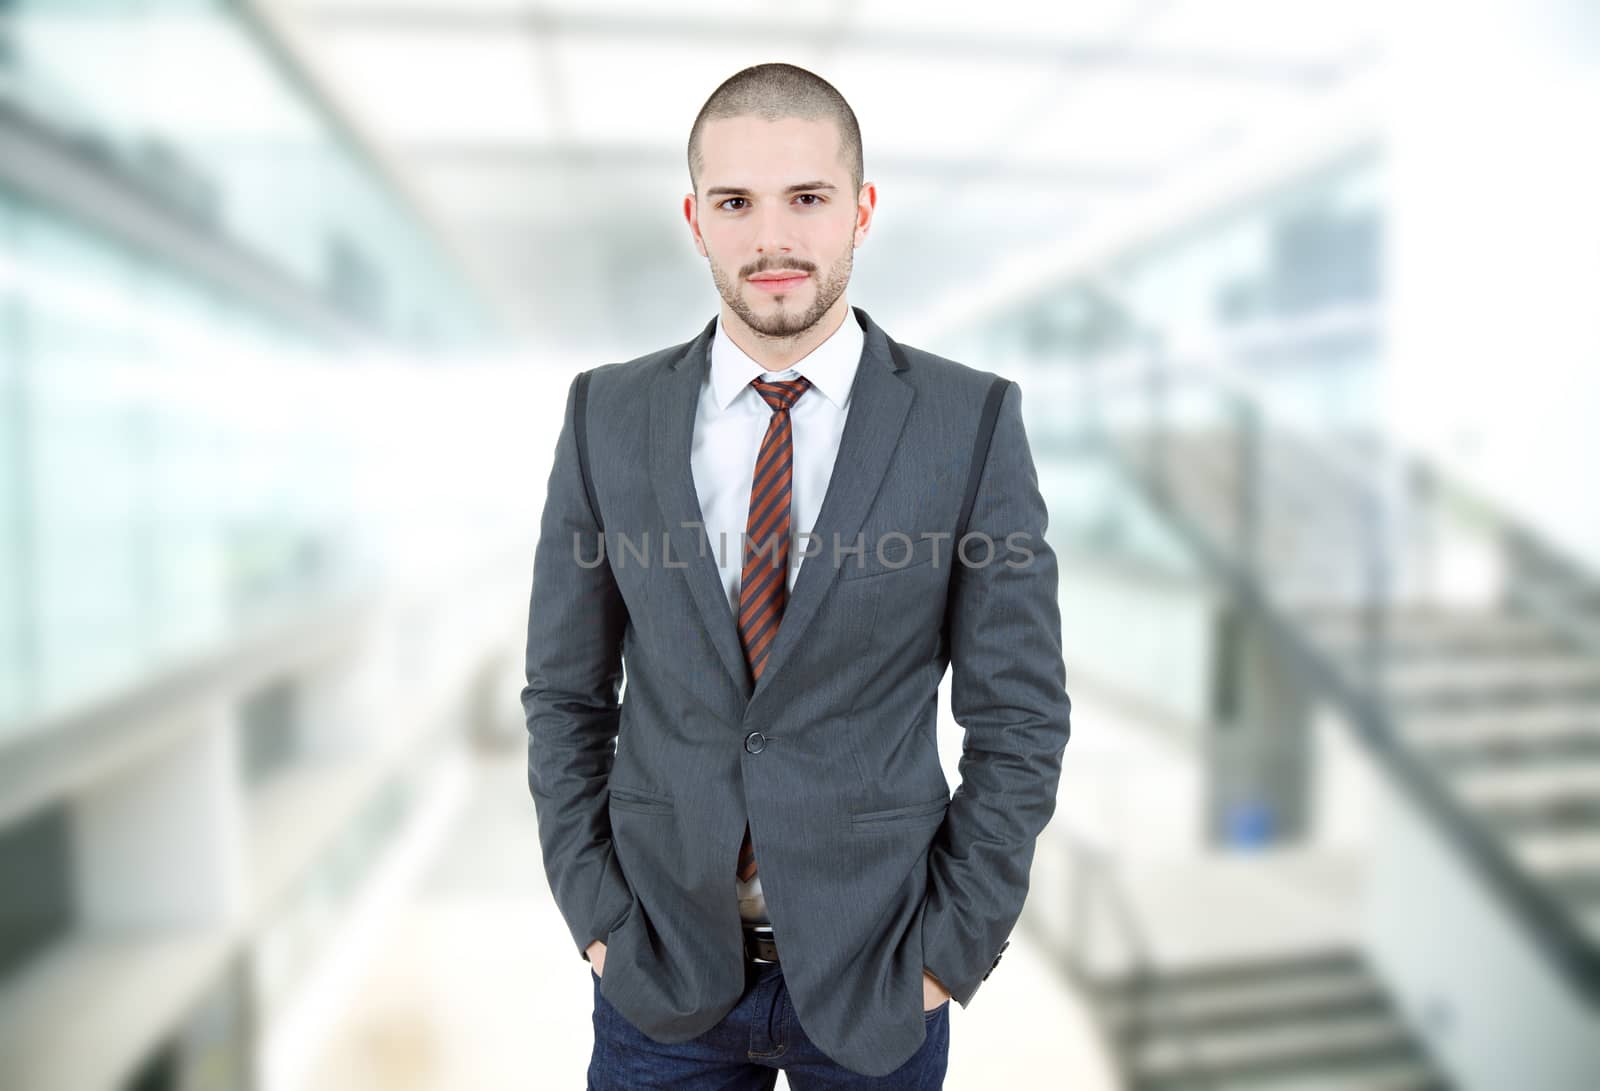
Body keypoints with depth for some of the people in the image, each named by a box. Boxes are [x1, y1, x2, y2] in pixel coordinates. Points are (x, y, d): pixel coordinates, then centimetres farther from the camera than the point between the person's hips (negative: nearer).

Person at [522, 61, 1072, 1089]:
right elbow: (567, 693, 1)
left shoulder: (974, 420, -11)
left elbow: (1019, 714, -7)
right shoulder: (608, 414, -5)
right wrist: (597, 915, -2)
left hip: (874, 972, -1)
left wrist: (952, 949, -7)